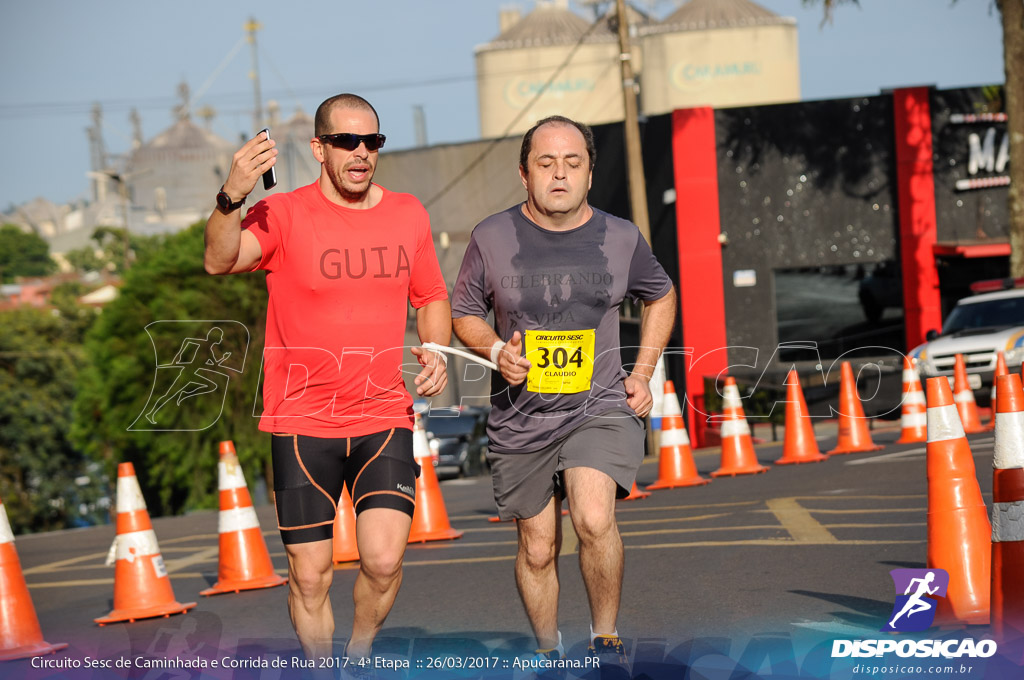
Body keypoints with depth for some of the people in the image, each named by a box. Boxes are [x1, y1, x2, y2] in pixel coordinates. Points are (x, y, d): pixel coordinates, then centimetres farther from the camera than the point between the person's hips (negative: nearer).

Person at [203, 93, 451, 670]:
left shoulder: (408, 215, 6)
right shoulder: (285, 214, -6)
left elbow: (432, 298, 20)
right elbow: (220, 260, -25)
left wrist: (437, 351, 0)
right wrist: (233, 197, -43)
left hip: (384, 415, 2)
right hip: (302, 420, -2)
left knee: (384, 560, -14)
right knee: (310, 575, 2)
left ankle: (360, 655, 14)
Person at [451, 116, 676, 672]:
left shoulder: (620, 239, -1)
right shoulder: (492, 238, -3)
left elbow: (661, 296, 18)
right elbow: (464, 314, 10)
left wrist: (642, 373, 9)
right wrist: (497, 350, -10)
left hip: (599, 409, -1)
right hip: (520, 419, 1)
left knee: (594, 520, -24)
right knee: (538, 550, 9)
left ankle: (606, 639, -3)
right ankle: (549, 654, 32)